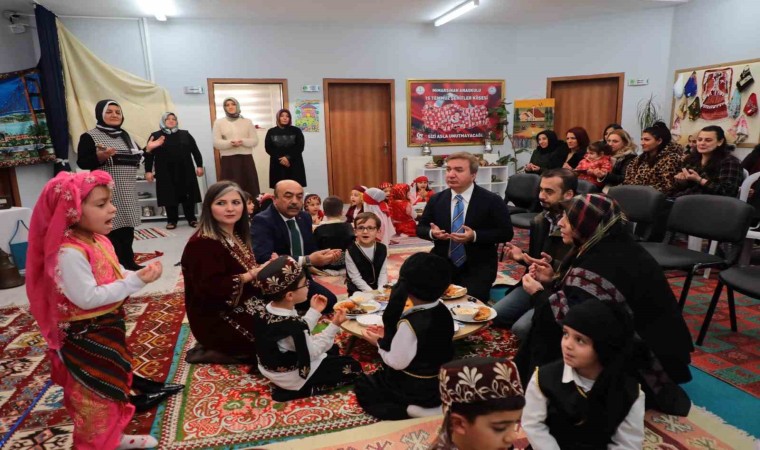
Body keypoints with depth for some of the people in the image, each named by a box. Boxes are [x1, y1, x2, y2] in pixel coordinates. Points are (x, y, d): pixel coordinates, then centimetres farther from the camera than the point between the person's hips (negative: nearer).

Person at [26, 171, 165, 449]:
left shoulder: (98, 239, 2)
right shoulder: (69, 252, -28)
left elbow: (115, 275, 11)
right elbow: (88, 298, -31)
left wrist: (140, 274, -9)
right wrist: (136, 281, -29)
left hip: (109, 328, 10)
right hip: (86, 338, -10)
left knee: (113, 388, 23)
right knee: (95, 398, 8)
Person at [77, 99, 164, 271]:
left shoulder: (126, 136, 17)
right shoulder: (89, 136, -4)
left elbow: (135, 159, 21)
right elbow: (82, 163, -10)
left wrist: (147, 149, 11)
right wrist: (100, 157, -26)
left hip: (127, 193, 7)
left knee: (127, 228, 11)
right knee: (111, 229, -10)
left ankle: (128, 262, 20)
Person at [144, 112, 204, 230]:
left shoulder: (185, 134, 10)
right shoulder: (155, 136, 5)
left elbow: (195, 151, 10)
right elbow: (149, 155, 3)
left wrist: (199, 166, 2)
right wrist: (148, 171, -4)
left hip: (185, 171, 1)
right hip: (166, 173, -1)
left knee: (188, 195, 2)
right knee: (170, 196, 2)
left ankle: (191, 219, 11)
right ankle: (172, 220, 12)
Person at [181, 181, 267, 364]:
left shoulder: (237, 237, 10)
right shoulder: (202, 244, -21)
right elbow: (210, 289, -30)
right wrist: (252, 274, -24)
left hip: (241, 309, 10)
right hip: (216, 321, -9)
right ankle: (212, 353, 0)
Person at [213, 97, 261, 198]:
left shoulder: (247, 121, 10)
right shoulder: (219, 122, 8)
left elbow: (255, 141, 4)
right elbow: (216, 143, 0)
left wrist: (242, 142, -16)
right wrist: (230, 143, -19)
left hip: (246, 158, 1)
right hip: (228, 160, -1)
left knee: (250, 187, 0)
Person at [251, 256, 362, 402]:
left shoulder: (264, 309, -10)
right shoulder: (293, 325, -37)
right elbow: (312, 352, -22)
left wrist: (315, 311, 0)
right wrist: (334, 325, -25)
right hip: (291, 377, -9)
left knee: (332, 349, 27)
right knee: (353, 367, 2)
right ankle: (299, 391, -1)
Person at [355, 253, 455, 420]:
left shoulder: (410, 323, -32)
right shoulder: (443, 311, -8)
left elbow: (396, 362, -22)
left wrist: (379, 342, -5)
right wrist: (389, 336, 6)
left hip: (415, 390, -7)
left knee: (363, 386, 15)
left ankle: (409, 411, -2)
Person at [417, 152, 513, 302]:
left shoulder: (492, 201, -6)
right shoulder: (436, 200, 6)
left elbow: (506, 233, -7)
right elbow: (420, 227, 11)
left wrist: (474, 236, -22)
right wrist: (432, 232, -15)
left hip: (477, 268, -3)